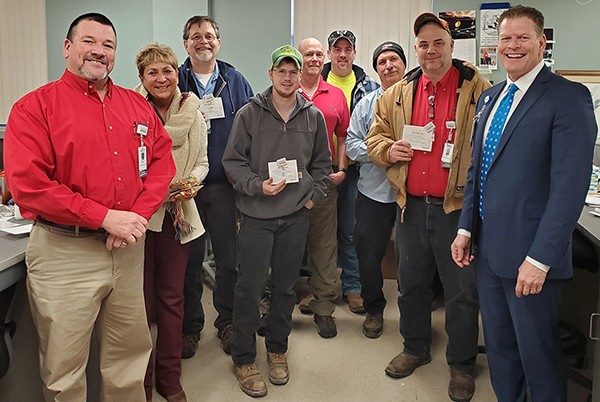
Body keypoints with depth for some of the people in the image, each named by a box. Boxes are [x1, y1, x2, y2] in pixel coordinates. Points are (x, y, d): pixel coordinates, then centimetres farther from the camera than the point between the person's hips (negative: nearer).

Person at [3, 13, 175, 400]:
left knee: (131, 354, 18)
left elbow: (162, 160, 8)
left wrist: (139, 214, -9)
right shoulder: (35, 107, -6)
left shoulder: (138, 105, 10)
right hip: (65, 250, -4)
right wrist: (105, 216, -18)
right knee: (64, 370, 11)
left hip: (129, 249, 4)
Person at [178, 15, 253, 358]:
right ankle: (191, 325, 25)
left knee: (229, 259, 8)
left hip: (226, 184, 1)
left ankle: (227, 321, 27)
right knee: (190, 259, 9)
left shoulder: (236, 81, 8)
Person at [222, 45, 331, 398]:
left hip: (297, 216, 3)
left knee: (286, 286, 13)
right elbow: (232, 161, -3)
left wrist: (313, 196, 4)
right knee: (250, 288, 1)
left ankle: (277, 349, 31)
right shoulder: (249, 114, -3)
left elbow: (322, 164, 14)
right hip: (257, 214, -3)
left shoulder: (314, 117, 6)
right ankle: (244, 359, 17)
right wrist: (257, 185, -15)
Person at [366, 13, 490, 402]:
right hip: (412, 207, 4)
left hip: (457, 207, -4)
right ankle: (415, 348, 38)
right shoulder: (398, 94, 8)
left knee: (463, 291, 7)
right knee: (411, 284, 17)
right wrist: (388, 150, -6)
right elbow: (375, 136, 16)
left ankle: (462, 364, 27)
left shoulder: (478, 89, -4)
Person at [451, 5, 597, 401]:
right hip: (487, 249, 7)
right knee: (498, 346, 19)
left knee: (538, 353, 9)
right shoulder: (490, 97, 12)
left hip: (529, 256, -7)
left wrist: (539, 259, -21)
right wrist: (466, 228, 9)